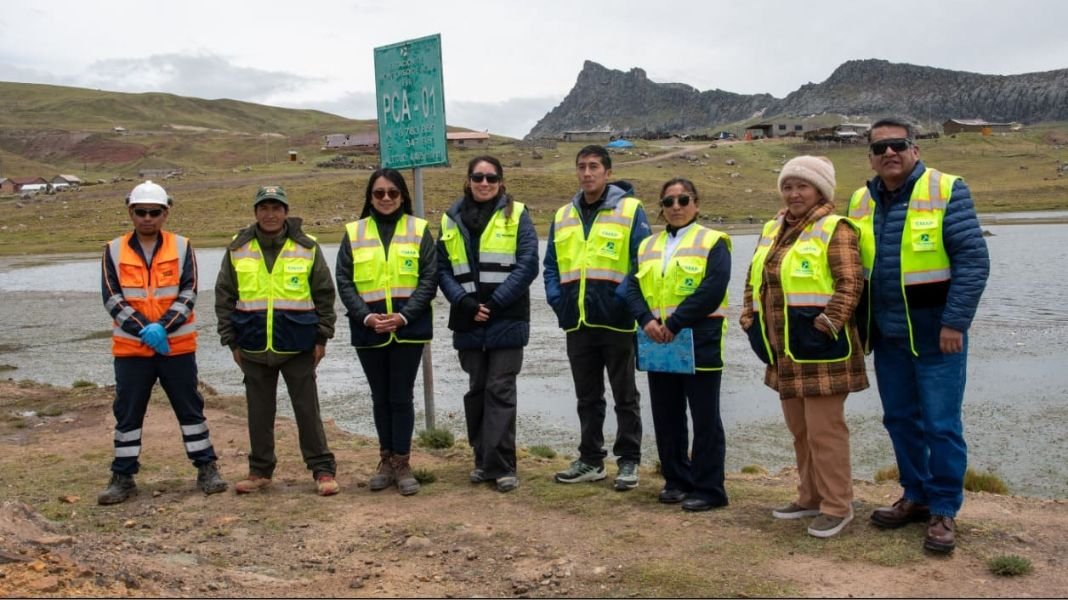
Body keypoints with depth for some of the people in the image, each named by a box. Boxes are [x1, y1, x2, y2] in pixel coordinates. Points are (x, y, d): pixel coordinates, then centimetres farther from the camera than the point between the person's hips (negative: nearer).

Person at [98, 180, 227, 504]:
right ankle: (123, 477, 18)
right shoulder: (114, 250, 2)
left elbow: (189, 293, -5)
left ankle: (206, 468, 17)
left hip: (177, 345, -1)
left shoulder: (181, 247, 0)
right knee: (127, 413, 7)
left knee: (190, 407, 7)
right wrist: (143, 329, -16)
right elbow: (111, 298, -4)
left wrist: (163, 326, -18)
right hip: (130, 347, 1)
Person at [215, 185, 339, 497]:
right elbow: (224, 297, 8)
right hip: (253, 346, 2)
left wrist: (322, 337, 0)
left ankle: (322, 469, 10)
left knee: (307, 409, 2)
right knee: (259, 411, 11)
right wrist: (231, 340, 4)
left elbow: (325, 295, 4)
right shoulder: (238, 249, 4)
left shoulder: (307, 247, 0)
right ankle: (260, 470, 23)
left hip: (297, 344, -2)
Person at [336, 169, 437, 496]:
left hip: (408, 329, -2)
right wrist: (366, 316, -13)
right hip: (368, 331, 2)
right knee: (381, 398, 11)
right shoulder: (353, 233, 6)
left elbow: (429, 279, -4)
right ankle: (386, 461, 23)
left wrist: (403, 316, -14)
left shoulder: (419, 230, 2)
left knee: (401, 397, 1)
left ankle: (402, 463, 11)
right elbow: (344, 281, 1)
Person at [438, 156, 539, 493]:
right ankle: (484, 460, 22)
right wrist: (465, 303, -9)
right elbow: (442, 269, 7)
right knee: (476, 390, 11)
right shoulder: (451, 220, 10)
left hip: (507, 320, -3)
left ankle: (501, 465, 1)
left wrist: (494, 304, -13)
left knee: (500, 390, -4)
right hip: (468, 322, 4)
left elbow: (528, 265, -7)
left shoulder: (516, 215, 1)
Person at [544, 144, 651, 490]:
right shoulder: (563, 216, 14)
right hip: (577, 322, 5)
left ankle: (628, 461, 15)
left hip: (616, 320, -5)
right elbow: (551, 264, 17)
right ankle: (590, 460, 24)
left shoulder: (630, 210, -3)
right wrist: (556, 299, 2)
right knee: (587, 397, 14)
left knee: (625, 396, 5)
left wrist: (623, 298, -16)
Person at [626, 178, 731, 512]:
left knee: (704, 418, 0)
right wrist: (647, 320, -13)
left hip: (699, 342, -6)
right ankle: (676, 481, 25)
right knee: (666, 416, 12)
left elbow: (713, 288, -14)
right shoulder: (648, 246, 16)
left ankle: (708, 488, 8)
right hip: (659, 343, 6)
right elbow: (633, 288, 7)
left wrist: (674, 323, -19)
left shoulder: (713, 242, -1)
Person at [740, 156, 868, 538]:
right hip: (784, 351, 8)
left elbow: (850, 283, -17)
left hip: (821, 350, -8)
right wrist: (751, 320, 10)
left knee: (824, 430, -3)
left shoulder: (835, 229, -9)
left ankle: (837, 506, 9)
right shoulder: (773, 230, 15)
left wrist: (828, 324, -21)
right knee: (799, 429, 17)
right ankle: (810, 498, 30)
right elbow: (754, 279, 19)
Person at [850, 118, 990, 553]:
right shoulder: (861, 202, 7)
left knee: (941, 426, 0)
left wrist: (954, 323, -18)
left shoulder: (947, 191, -9)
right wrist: (860, 327, 10)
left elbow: (973, 260, -13)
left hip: (936, 334, -5)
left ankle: (944, 510, 13)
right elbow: (854, 269, 14)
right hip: (887, 337, 5)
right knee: (900, 421, 14)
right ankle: (916, 496, 29)